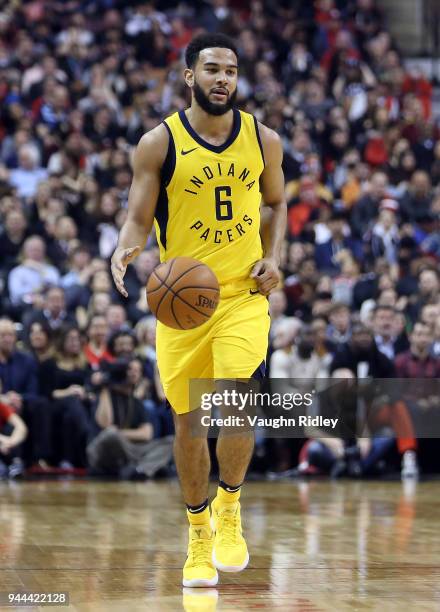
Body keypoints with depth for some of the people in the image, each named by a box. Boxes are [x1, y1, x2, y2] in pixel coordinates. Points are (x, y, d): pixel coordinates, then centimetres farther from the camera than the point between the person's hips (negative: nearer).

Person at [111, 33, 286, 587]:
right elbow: (138, 218, -3)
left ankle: (228, 509, 4)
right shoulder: (159, 143, -5)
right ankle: (198, 536, 24)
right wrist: (126, 249, -25)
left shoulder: (263, 140, 2)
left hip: (244, 293, 0)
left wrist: (273, 256, 1)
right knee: (188, 421, 5)